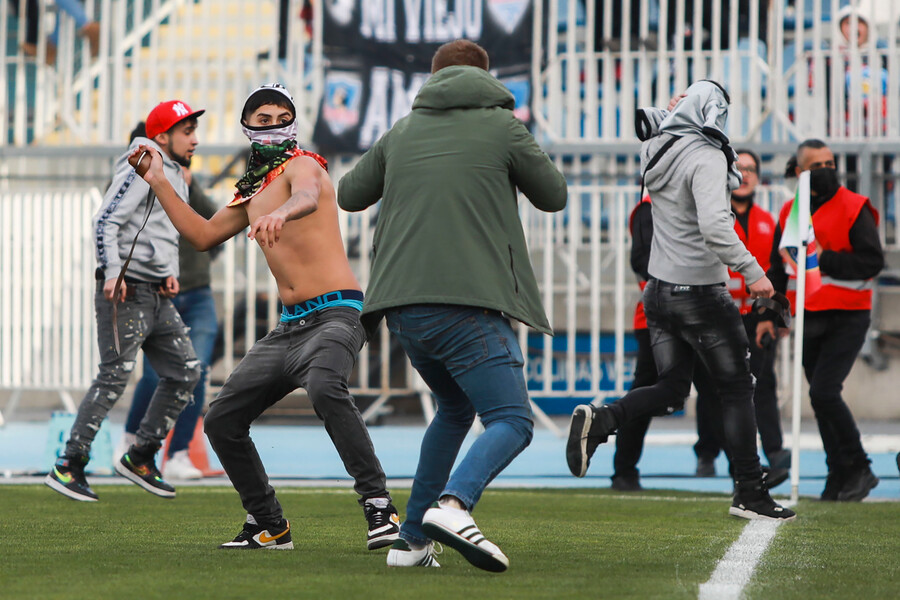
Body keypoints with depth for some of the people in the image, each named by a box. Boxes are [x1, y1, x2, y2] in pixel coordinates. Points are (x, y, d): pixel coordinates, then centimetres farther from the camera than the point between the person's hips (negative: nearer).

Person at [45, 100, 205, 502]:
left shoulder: (176, 178, 20)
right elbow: (106, 221, -17)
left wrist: (170, 273, 11)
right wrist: (112, 273, -27)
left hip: (157, 296, 9)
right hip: (127, 291, -9)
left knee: (185, 371, 6)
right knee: (115, 377, -13)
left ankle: (139, 457, 14)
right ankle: (68, 467, -11)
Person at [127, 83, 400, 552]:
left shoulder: (301, 164, -5)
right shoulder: (253, 191, 19)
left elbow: (308, 196, -31)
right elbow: (204, 235, 32)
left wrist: (281, 213, -54)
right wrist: (159, 182, 28)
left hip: (335, 313, -9)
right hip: (288, 327, 9)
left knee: (324, 388, -38)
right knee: (221, 421, 8)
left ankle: (379, 507, -37)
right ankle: (268, 526, 21)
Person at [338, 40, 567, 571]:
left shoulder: (402, 133, 17)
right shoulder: (501, 127, 4)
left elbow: (349, 196, 28)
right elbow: (554, 196, 16)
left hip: (403, 307, 6)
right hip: (467, 305, -6)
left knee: (455, 410, 26)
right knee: (511, 422, -6)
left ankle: (413, 539, 18)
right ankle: (454, 504, -35)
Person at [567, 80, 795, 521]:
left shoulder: (658, 149, 3)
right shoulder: (704, 157, -20)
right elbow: (713, 225, -31)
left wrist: (672, 112, 19)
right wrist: (752, 272, -27)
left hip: (659, 291, 7)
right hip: (700, 293, -7)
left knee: (671, 387, 16)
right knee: (736, 389, 5)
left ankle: (600, 420, -8)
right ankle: (749, 493, 7)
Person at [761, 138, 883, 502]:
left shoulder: (854, 208, -7)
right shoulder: (790, 212, 11)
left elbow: (873, 261, -14)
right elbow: (778, 267, 20)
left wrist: (824, 259, -18)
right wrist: (769, 313, 14)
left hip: (847, 318, -6)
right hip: (809, 319, 6)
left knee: (823, 391, -16)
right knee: (821, 397, 6)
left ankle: (859, 469, -3)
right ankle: (841, 477, 14)